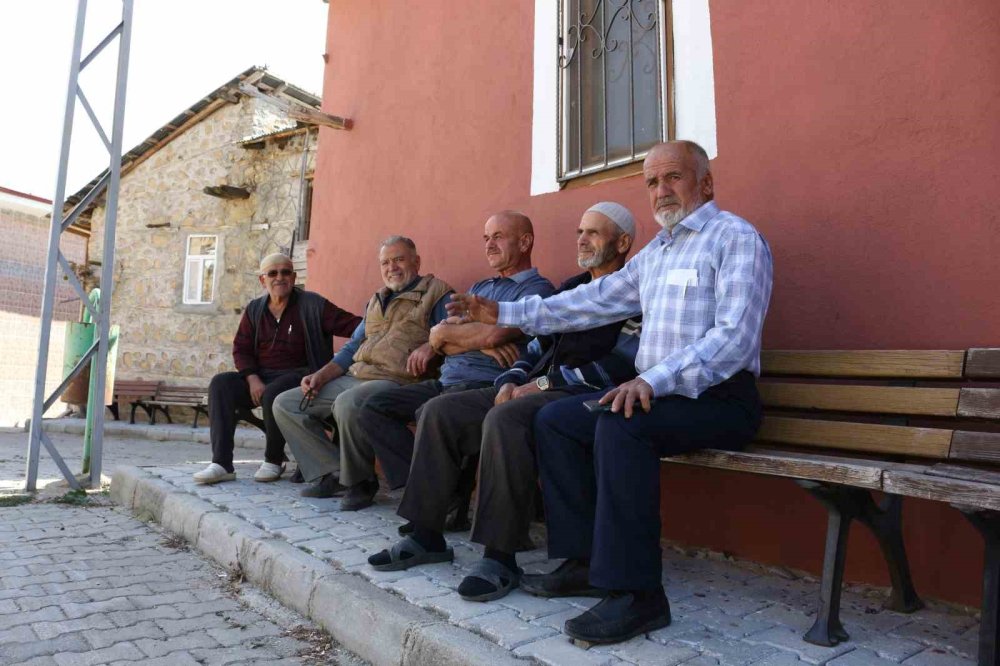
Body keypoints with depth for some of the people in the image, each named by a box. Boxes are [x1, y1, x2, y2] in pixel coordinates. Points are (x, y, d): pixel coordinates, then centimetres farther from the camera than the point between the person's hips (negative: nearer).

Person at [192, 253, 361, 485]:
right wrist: (253, 379, -9)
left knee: (273, 394, -35)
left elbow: (352, 325, -10)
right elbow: (241, 349, 10)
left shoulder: (312, 305, -1)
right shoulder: (254, 309, 13)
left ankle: (274, 461, -10)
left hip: (298, 374, -4)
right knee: (221, 384, -20)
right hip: (260, 376, 5)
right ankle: (222, 464, -21)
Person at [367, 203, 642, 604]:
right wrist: (510, 381, 1)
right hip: (537, 390, 8)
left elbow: (620, 368, -15)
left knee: (505, 418, -37)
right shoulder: (569, 290, 24)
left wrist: (544, 383, -13)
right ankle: (427, 536, -3)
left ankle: (501, 556, -27)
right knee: (440, 411, -7)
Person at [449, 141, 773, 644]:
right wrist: (507, 314, 18)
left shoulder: (736, 238, -6)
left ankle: (636, 593, -23)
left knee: (620, 425, -33)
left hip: (719, 398, -8)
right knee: (554, 420, 0)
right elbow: (599, 299, 21)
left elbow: (735, 337, -19)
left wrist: (654, 380, -31)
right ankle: (586, 562, 3)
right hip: (656, 392, 9)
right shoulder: (656, 250, 19)